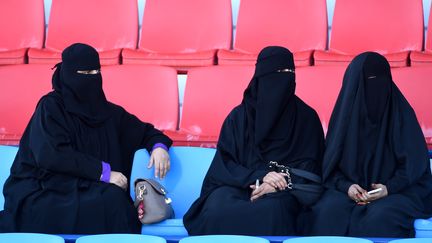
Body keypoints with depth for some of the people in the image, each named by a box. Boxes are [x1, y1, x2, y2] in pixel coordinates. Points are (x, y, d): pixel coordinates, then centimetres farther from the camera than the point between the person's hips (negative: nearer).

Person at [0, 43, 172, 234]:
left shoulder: (107, 111, 12)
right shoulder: (51, 107, -2)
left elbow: (145, 131, 23)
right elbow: (51, 155, -16)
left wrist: (159, 146, -2)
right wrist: (103, 172, -19)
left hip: (83, 190, 4)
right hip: (44, 192, -4)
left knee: (114, 198, -30)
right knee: (109, 200, -30)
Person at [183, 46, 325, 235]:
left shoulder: (306, 117, 8)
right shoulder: (239, 116, 9)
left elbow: (309, 165, 6)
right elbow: (224, 163, 3)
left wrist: (278, 185, -13)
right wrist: (260, 176, -15)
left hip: (282, 191, -1)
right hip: (239, 186, 1)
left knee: (272, 212, -39)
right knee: (218, 210, -35)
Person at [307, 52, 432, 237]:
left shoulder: (401, 113, -1)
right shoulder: (346, 111, 5)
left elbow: (414, 161, -1)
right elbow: (330, 165, 6)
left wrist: (389, 187, -17)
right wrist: (346, 186, -14)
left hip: (397, 189, -2)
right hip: (351, 187, 2)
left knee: (380, 216, -35)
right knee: (327, 211, -30)